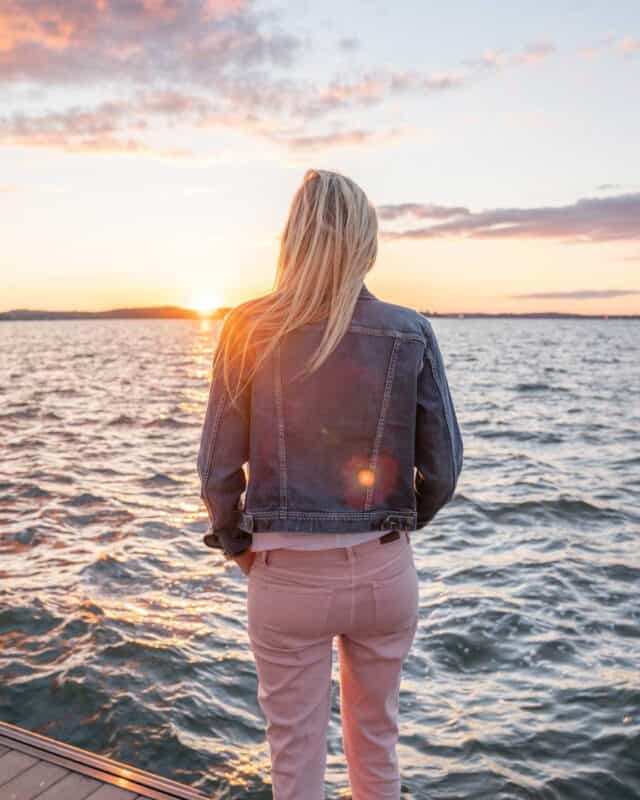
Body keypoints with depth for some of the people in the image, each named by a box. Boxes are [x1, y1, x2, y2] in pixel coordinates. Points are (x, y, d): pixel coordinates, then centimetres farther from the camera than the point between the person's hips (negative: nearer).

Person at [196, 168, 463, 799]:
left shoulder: (249, 329, -10)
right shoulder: (410, 333, -8)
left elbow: (218, 469, -7)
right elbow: (442, 467, -4)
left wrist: (236, 546, 11)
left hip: (288, 576, -1)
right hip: (385, 571, 2)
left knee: (296, 749, 18)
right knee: (376, 737, 24)